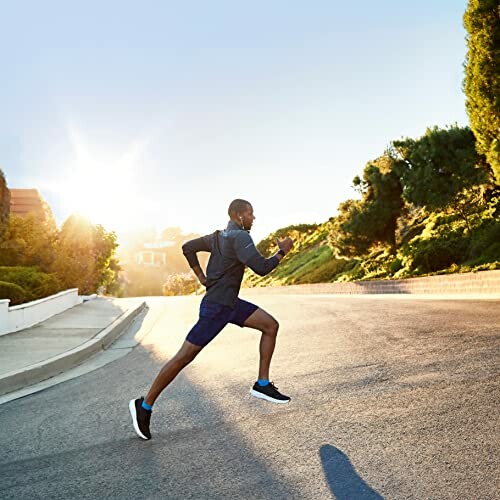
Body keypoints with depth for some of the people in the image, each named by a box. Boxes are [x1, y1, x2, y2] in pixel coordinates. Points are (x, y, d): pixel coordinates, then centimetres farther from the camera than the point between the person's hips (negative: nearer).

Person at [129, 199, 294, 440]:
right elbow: (261, 268, -28)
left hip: (230, 302, 10)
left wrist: (201, 277, 15)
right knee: (185, 357, -3)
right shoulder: (240, 237, -20)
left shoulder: (219, 236, 8)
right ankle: (144, 405, 10)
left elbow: (188, 247, 16)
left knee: (271, 325, 4)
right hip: (216, 307, -10)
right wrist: (282, 251, -12)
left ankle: (262, 384, 9)